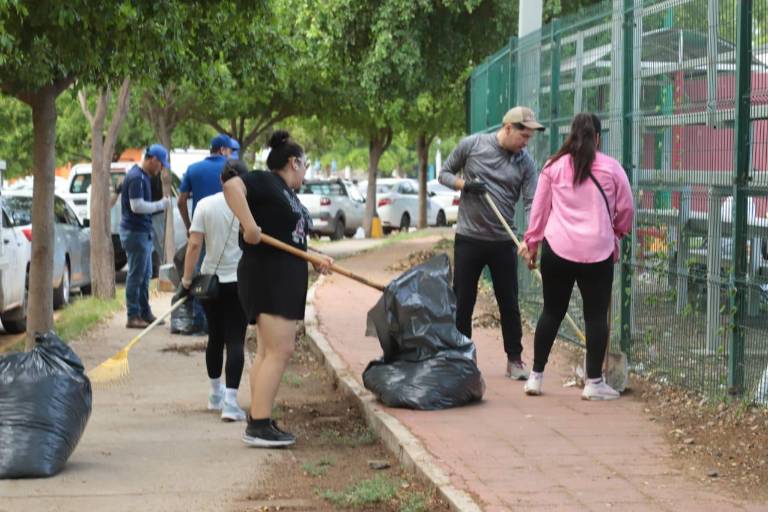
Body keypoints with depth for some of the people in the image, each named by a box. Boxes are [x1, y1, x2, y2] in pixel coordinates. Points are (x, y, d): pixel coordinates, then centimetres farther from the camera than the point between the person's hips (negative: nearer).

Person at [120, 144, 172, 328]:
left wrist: (160, 204, 10)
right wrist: (161, 205, -14)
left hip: (143, 231, 10)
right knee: (136, 275, -5)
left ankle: (145, 313, 22)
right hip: (135, 232, -10)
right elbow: (137, 206, -24)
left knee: (145, 274, 15)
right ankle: (133, 316, -1)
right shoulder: (136, 178, -17)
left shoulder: (143, 176, 14)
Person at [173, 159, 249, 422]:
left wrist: (186, 280, -3)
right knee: (235, 341, -4)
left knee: (215, 337, 19)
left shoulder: (205, 205, -1)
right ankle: (230, 401, -15)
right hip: (240, 282, -3)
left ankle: (216, 394, 33)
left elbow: (194, 244, -6)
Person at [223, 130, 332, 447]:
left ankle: (260, 423, 14)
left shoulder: (289, 196, 21)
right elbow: (231, 185, -26)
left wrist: (317, 261, 11)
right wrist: (249, 225, -32)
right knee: (279, 350, -15)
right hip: (267, 276, -11)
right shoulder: (265, 183, -8)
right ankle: (259, 425, -17)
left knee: (268, 351, 11)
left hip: (286, 279, 11)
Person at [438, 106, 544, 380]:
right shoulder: (471, 145, -4)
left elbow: (532, 202, -6)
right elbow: (444, 174, 6)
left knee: (509, 304, 5)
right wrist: (464, 185, -15)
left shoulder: (525, 162, -1)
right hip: (469, 238, -1)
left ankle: (515, 360, 15)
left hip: (503, 243, 1)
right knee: (462, 303, 5)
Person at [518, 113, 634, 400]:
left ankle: (536, 376, 15)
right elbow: (625, 209, 8)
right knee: (596, 315, 4)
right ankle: (594, 382, 5)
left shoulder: (554, 166, 6)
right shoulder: (611, 168, 3)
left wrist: (532, 242, 19)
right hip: (598, 250, -2)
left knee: (552, 312, 12)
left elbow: (539, 208, 9)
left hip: (557, 248, 2)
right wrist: (617, 232, 28)